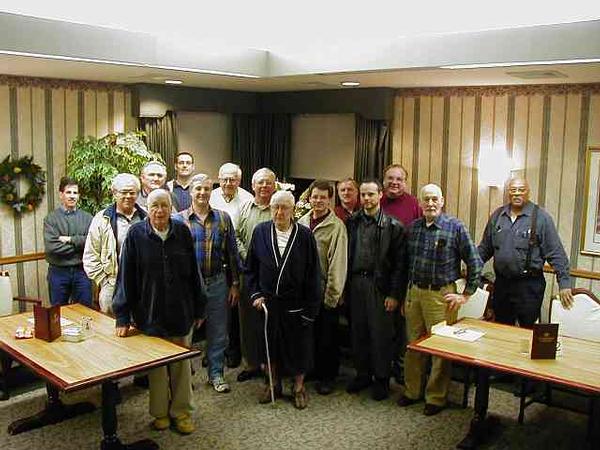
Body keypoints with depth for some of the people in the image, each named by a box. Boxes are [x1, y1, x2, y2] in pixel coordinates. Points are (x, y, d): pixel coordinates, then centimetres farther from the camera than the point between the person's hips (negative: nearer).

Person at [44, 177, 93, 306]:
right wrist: (80, 244, -11)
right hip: (58, 272, -1)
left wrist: (70, 239, -14)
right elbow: (51, 247, -15)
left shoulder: (87, 217, 3)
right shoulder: (51, 218, -3)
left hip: (81, 271, 1)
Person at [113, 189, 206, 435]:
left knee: (182, 363, 12)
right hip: (149, 313, -2)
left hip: (181, 311, 2)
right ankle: (160, 412, 30)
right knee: (156, 365, 11)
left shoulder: (182, 232, -2)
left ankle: (182, 411, 28)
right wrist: (122, 317, -10)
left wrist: (199, 309, 5)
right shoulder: (136, 234, -8)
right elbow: (126, 276, -8)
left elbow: (193, 273, 2)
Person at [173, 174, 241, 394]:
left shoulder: (223, 218, 4)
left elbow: (232, 253, 6)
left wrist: (235, 284, 5)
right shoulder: (179, 219, -3)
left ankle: (216, 373, 24)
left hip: (217, 283, 2)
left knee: (218, 332, 10)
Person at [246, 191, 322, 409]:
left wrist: (311, 306, -9)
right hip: (268, 301, 2)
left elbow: (313, 273, -6)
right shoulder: (260, 231, -2)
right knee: (270, 344, 14)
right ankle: (274, 384, 33)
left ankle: (299, 386, 28)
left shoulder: (304, 235, -8)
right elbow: (251, 267, 6)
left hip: (296, 303, -2)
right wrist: (255, 294, -2)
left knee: (299, 345, 9)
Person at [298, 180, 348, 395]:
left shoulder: (336, 226, -10)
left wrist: (332, 294, -13)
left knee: (327, 337, 6)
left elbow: (338, 263, -12)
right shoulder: (302, 222, 4)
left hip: (325, 291, -4)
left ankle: (327, 376, 22)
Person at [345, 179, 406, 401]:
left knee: (380, 333, 2)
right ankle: (362, 374, 26)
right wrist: (344, 285, 2)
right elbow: (346, 255, 8)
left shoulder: (392, 226, -5)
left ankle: (381, 378, 17)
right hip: (355, 283, 4)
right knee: (358, 331, 11)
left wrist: (394, 294, -10)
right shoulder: (352, 223, 7)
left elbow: (399, 263, -6)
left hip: (379, 285, -4)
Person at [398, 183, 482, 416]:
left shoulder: (455, 227, -7)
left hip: (441, 295, -4)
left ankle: (436, 398, 17)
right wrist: (404, 294, 15)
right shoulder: (413, 227, 7)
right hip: (414, 292, 5)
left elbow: (474, 262, -5)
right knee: (413, 345, 13)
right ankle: (411, 391, 28)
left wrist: (466, 295, -5)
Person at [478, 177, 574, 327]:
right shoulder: (497, 215, 7)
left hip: (530, 285, -4)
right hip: (501, 283, 4)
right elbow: (485, 248, 15)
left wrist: (564, 282, -11)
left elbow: (556, 253, -6)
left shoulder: (541, 217, -5)